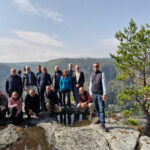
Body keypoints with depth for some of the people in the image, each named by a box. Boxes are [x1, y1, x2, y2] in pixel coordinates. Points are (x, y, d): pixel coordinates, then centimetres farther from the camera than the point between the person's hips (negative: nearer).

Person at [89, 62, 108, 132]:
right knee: (96, 108, 14)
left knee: (101, 109, -7)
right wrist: (90, 92, 16)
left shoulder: (102, 74, -5)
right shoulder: (92, 75, 11)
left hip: (100, 94, -5)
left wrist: (104, 94, -17)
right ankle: (100, 118, 34)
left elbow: (104, 84, -11)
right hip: (94, 94, 5)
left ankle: (102, 124, -4)